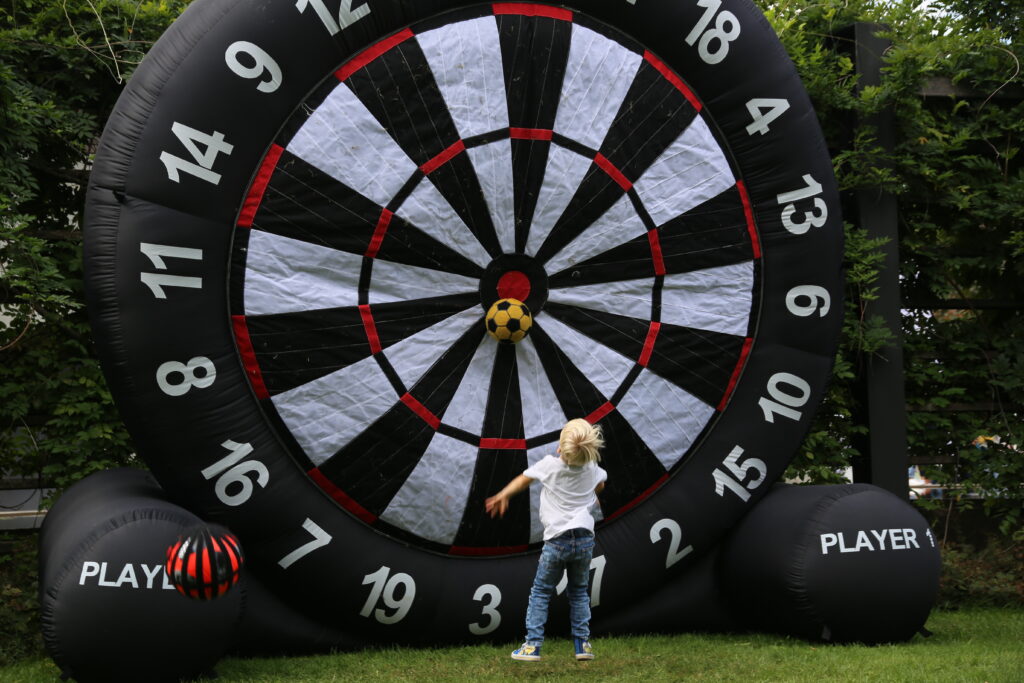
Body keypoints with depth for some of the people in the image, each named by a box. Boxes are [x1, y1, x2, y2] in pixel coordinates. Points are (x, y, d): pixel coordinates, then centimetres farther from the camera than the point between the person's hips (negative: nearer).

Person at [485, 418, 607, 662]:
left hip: (557, 540, -3)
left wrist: (502, 496, 22)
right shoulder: (592, 468, 1)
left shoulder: (550, 465, -8)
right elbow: (600, 486, 23)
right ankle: (583, 644, 13)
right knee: (579, 592, 18)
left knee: (540, 592, 8)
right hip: (584, 539, 3)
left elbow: (523, 480, 7)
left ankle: (532, 646, 3)